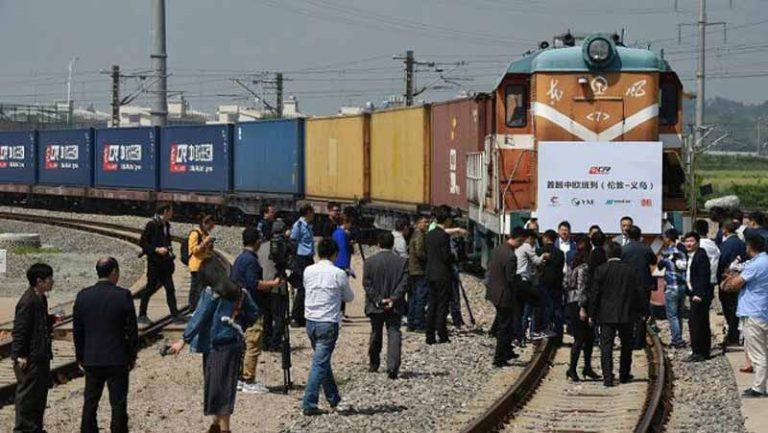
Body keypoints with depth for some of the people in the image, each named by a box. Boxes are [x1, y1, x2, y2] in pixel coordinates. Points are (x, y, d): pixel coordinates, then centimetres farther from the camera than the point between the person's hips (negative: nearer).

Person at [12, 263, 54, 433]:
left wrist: (52, 319, 5)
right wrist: (20, 355, -20)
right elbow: (19, 330, -19)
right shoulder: (27, 302, -19)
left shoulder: (40, 299, 11)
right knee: (27, 393, -2)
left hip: (41, 355, 10)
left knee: (40, 393, 16)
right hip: (29, 358, -10)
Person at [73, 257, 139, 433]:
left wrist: (80, 357, 13)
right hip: (117, 359, -3)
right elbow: (132, 329, -8)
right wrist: (132, 356, 3)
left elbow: (77, 330, 4)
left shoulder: (83, 296, -1)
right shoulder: (123, 296, -11)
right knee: (118, 403, 3)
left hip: (91, 359, 3)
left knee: (90, 402, 12)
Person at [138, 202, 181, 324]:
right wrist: (157, 250, -20)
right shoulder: (152, 225, -12)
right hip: (154, 262, -7)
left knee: (170, 289, 3)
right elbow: (142, 242, -14)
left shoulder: (166, 225, 12)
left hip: (165, 263, 7)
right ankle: (142, 315, 11)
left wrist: (170, 253, 12)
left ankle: (175, 315, 3)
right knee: (150, 288, 0)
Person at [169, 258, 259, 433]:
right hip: (236, 343, 7)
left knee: (216, 386, 0)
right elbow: (253, 313, 12)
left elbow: (199, 317, -15)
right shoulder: (239, 291, 6)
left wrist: (184, 340, -13)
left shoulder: (211, 293, -12)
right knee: (227, 385, 14)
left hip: (217, 345, -7)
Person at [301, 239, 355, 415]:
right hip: (328, 323, -5)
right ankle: (309, 404, -11)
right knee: (319, 363, -5)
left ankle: (334, 399, 32)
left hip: (310, 321, 5)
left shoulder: (308, 271, 2)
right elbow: (349, 298, 5)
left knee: (323, 361, 20)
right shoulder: (338, 274, -10)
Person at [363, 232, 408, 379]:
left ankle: (373, 364, 30)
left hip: (375, 306, 1)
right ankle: (392, 367, -19)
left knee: (376, 334, 17)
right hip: (395, 307, -1)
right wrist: (393, 299, -10)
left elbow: (367, 284, -7)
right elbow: (404, 283, -8)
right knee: (394, 334, -4)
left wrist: (378, 300, -7)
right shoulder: (402, 262, -3)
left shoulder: (370, 262, -3)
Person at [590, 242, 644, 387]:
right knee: (626, 345, 17)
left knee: (606, 346, -2)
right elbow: (639, 292, 2)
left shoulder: (601, 270, -7)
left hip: (607, 315, -2)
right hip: (627, 315, 2)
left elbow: (594, 293, -6)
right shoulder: (631, 270, -1)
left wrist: (592, 314, 2)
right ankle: (624, 375, 24)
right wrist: (638, 311, 13)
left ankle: (608, 378, -11)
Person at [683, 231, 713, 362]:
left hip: (700, 295, -10)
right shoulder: (690, 256, 16)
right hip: (695, 294, 10)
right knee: (702, 324, 14)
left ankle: (697, 353, -12)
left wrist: (699, 295, -24)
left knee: (694, 322, -12)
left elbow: (704, 276, -19)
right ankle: (704, 352, 19)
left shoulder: (701, 256, -13)